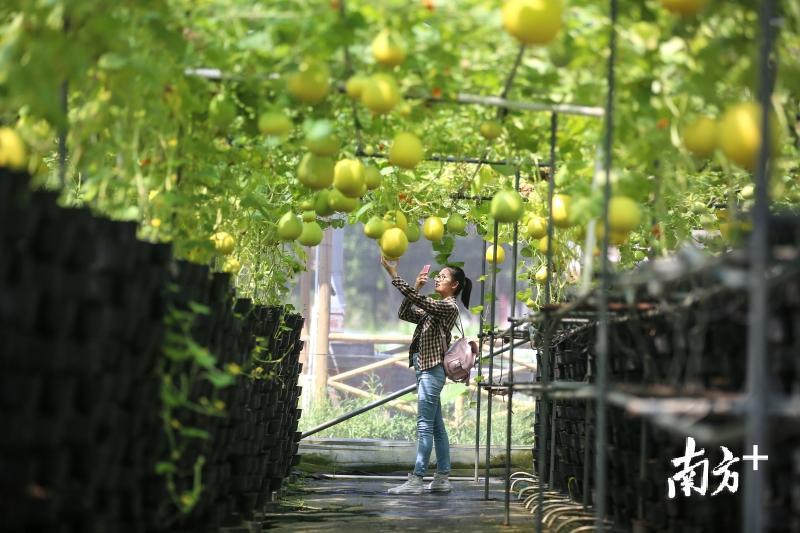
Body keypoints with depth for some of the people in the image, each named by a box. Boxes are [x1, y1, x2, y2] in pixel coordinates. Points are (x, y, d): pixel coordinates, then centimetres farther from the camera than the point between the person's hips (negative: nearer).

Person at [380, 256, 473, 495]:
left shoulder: (449, 306, -9)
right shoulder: (434, 307, 20)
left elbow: (418, 300, -20)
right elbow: (405, 314, 15)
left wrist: (393, 274, -19)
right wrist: (416, 286, 5)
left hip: (432, 370, -10)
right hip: (427, 369, 10)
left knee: (425, 426, -11)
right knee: (437, 426, 10)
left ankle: (416, 480, -13)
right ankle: (442, 479, 13)